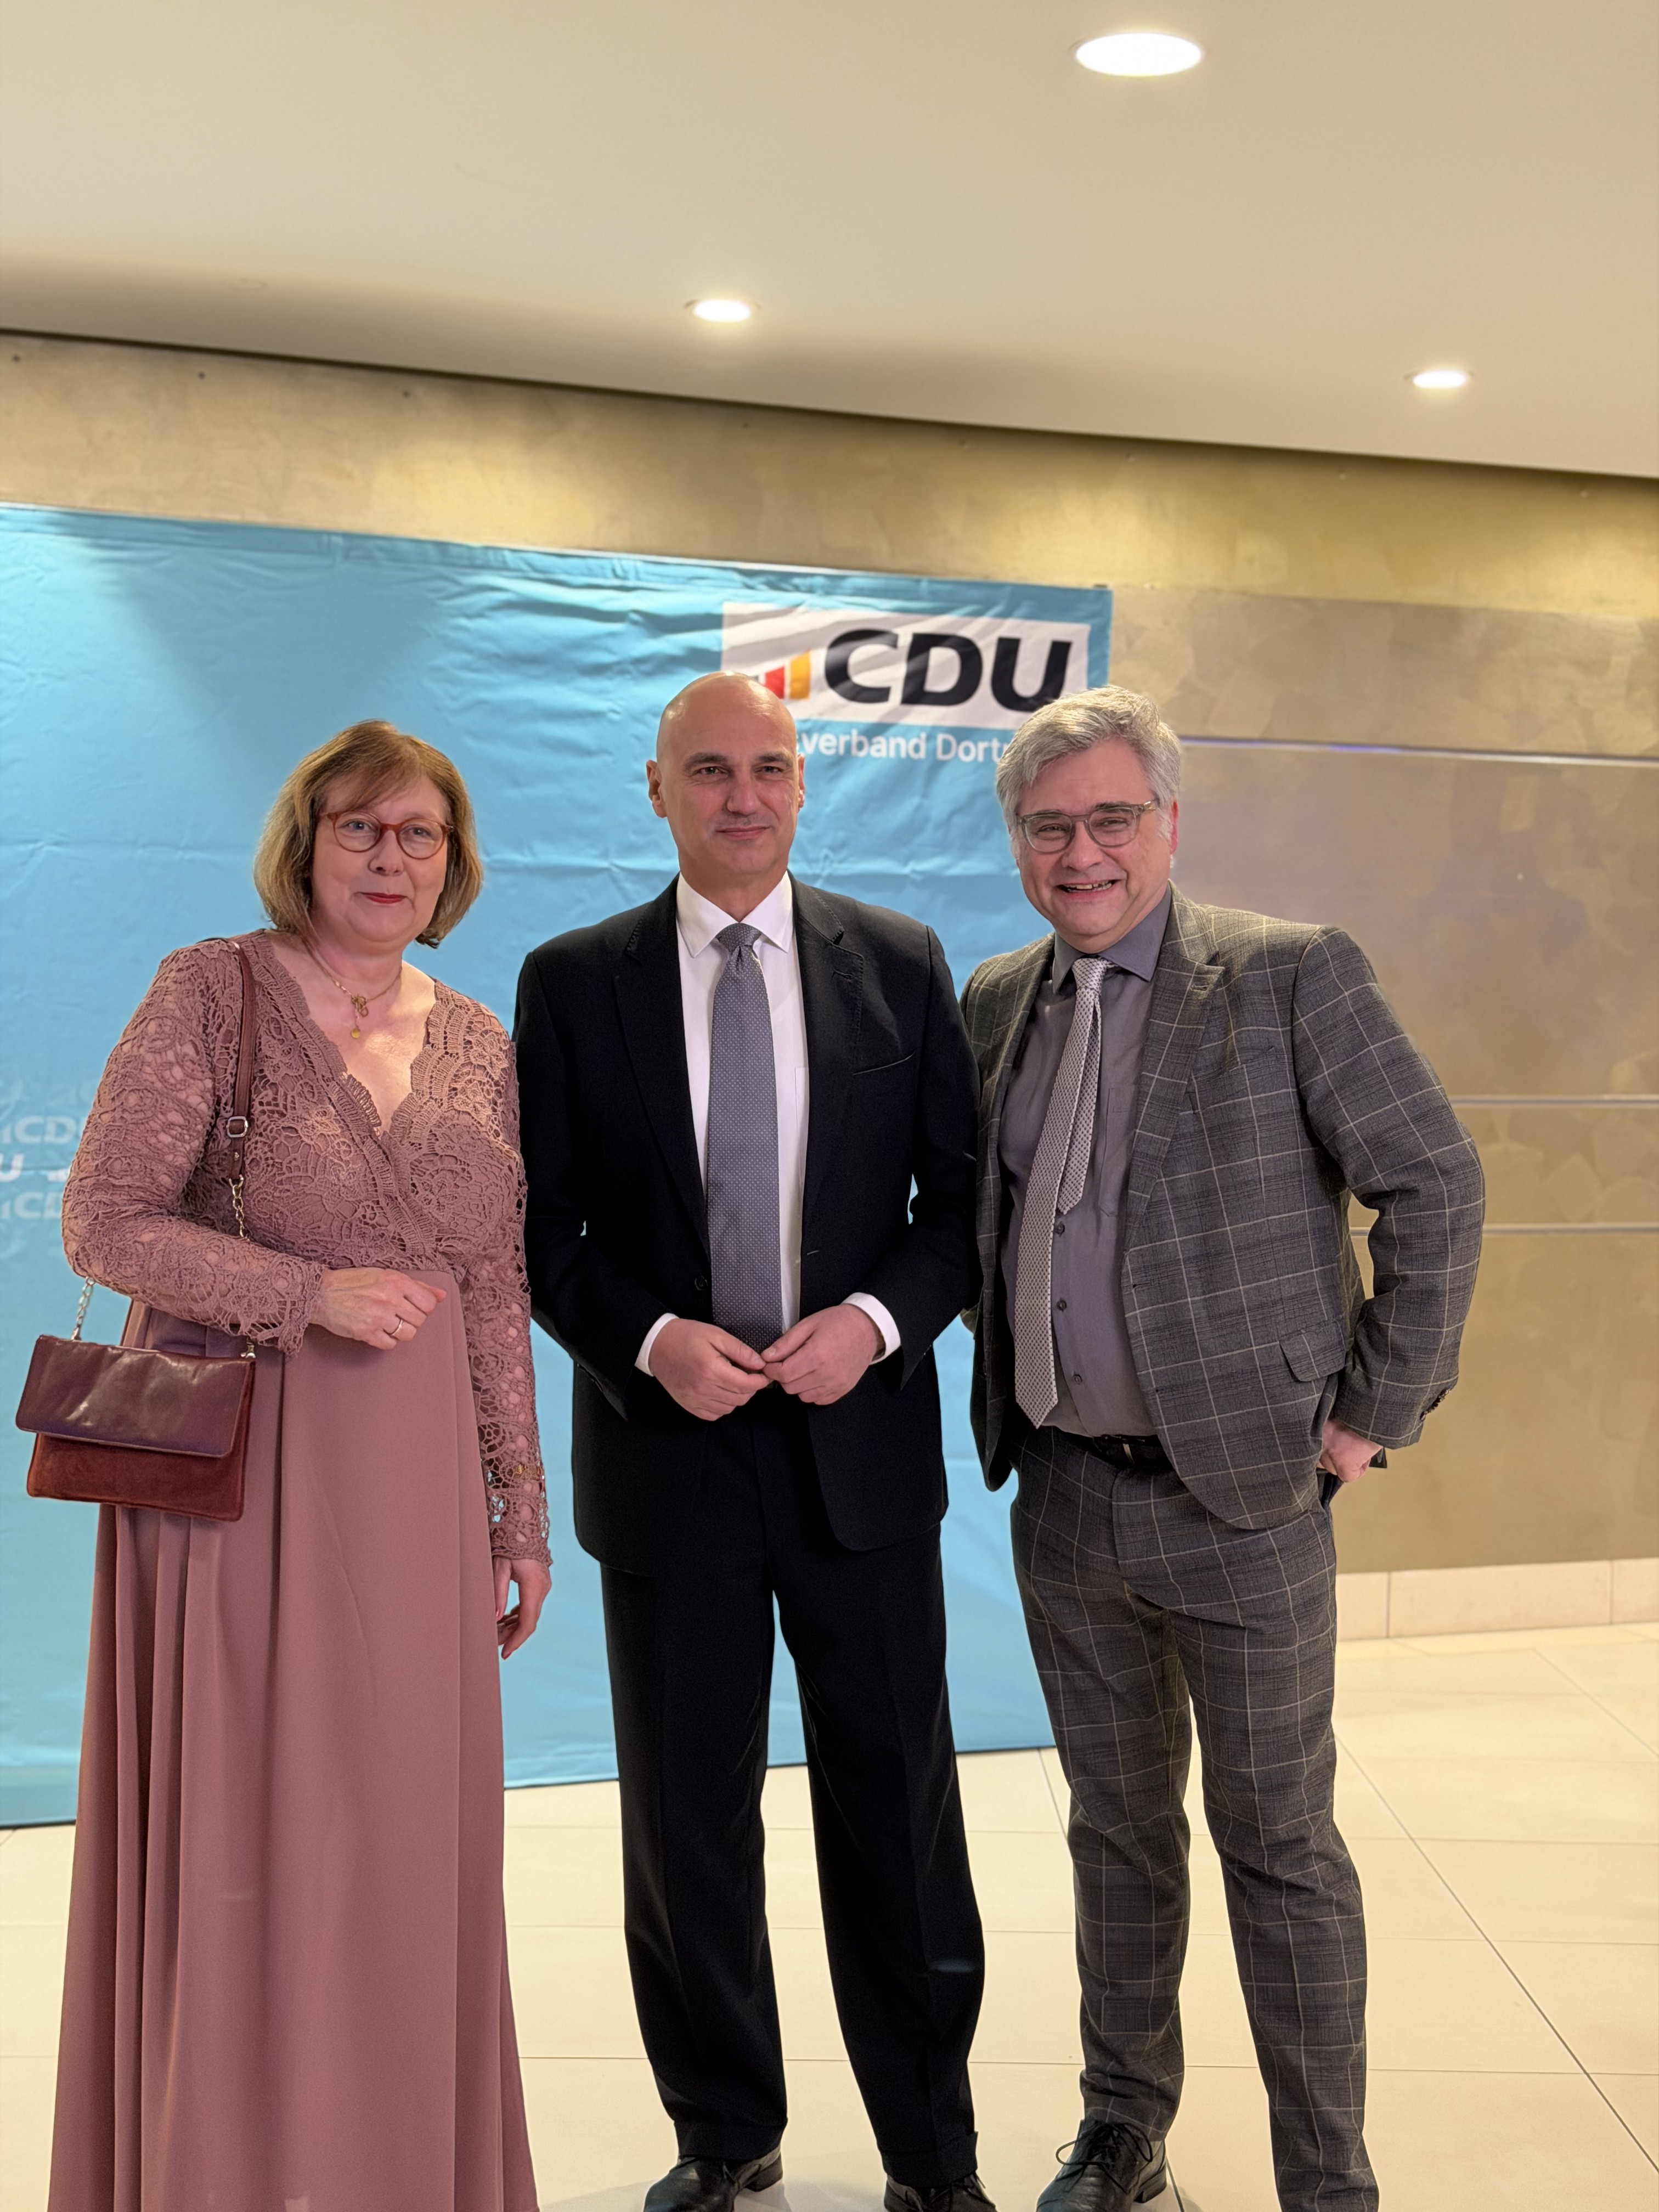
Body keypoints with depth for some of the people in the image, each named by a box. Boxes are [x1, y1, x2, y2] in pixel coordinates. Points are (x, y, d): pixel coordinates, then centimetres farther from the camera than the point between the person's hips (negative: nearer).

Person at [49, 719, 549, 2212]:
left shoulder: (478, 1043, 9)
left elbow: (497, 1296, 11)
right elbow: (105, 1222, -8)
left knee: (408, 1833, 10)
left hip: (413, 1482, 4)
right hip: (237, 1465, -4)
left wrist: (521, 1510, 11)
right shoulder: (212, 992, -4)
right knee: (239, 1830, 4)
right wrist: (309, 1292, -18)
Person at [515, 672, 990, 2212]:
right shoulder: (572, 981, 2)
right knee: (687, 1824, 12)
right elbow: (539, 1227, 1)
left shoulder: (900, 963, 4)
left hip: (861, 1445, 0)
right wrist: (650, 1339, -14)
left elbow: (963, 1194, 4)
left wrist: (880, 1318, -13)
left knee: (896, 1812, 9)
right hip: (667, 1449, 0)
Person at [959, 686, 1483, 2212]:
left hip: (1244, 1497, -5)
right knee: (1118, 1829, 18)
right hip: (1063, 1499, 5)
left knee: (1278, 1846, 7)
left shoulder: (1293, 976, -10)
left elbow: (1436, 1185, -9)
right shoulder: (998, 1002, 7)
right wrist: (1012, 1383, 10)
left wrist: (1379, 1407, -9)